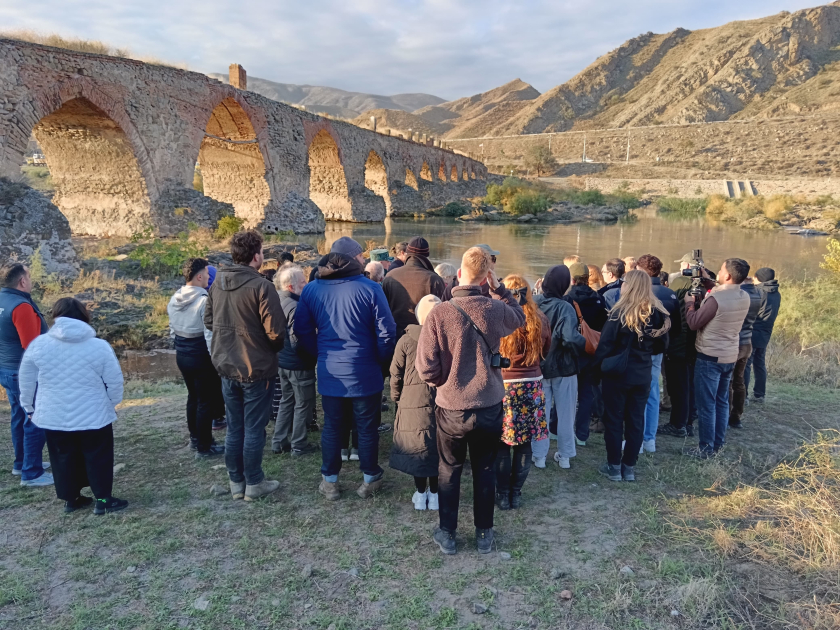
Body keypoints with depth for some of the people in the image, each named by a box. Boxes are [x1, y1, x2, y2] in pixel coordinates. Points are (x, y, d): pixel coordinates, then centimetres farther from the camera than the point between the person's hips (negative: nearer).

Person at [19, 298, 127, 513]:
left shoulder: (39, 344, -3)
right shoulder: (99, 346, -10)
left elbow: (27, 381, 5)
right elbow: (114, 382, -5)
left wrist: (29, 406, 19)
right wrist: (112, 403, 13)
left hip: (53, 416, 3)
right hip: (93, 415, -3)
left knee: (64, 457, 17)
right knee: (98, 457, 10)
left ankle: (71, 498, 27)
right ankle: (103, 499, 14)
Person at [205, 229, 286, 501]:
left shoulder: (217, 283, 1)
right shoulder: (261, 286, -19)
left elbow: (208, 320, 11)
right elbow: (276, 332, -21)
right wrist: (275, 348, -1)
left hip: (227, 367, 6)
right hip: (257, 368, -6)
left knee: (234, 428, 16)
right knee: (254, 429, 6)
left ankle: (236, 482, 26)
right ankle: (254, 484, 18)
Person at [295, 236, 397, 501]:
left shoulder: (311, 289, -1)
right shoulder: (370, 288, -12)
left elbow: (303, 330, 3)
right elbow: (386, 331, -11)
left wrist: (321, 354, 14)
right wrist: (381, 360, 3)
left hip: (330, 373, 3)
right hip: (365, 373, -3)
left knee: (332, 427, 15)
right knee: (367, 427, 12)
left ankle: (329, 482, 25)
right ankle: (370, 480, 25)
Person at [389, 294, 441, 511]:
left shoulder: (406, 340, -6)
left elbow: (396, 374, 0)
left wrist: (397, 397, 12)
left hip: (412, 403, 0)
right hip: (442, 403, 0)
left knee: (417, 448, 11)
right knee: (438, 448, 11)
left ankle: (420, 493, 22)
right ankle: (434, 493, 23)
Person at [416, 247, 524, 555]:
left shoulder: (439, 313, -18)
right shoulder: (496, 309, -11)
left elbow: (426, 368, -16)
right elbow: (519, 317, 15)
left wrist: (446, 383, 3)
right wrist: (499, 288, 10)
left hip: (451, 409, -1)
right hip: (489, 406, 2)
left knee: (449, 470, 18)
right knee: (485, 471, 19)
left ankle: (447, 534, 29)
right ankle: (484, 534, 31)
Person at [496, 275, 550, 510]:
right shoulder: (540, 320, -1)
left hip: (502, 385, -3)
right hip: (532, 386, 3)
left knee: (501, 444, 8)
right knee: (524, 444, 12)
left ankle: (502, 495, 16)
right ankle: (516, 494, 20)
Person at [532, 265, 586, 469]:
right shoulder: (565, 308, -19)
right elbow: (571, 339, -29)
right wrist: (586, 344, -12)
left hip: (538, 366, 3)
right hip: (563, 367, -3)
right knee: (565, 413, 12)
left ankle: (539, 456, 17)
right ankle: (564, 456, 21)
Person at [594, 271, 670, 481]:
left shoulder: (619, 313, -17)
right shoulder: (657, 313, -2)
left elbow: (605, 344, -13)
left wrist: (599, 363, 2)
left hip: (617, 373, -4)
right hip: (642, 375, 4)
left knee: (614, 419, 8)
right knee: (636, 420, 12)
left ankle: (614, 467, 14)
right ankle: (629, 467, 19)